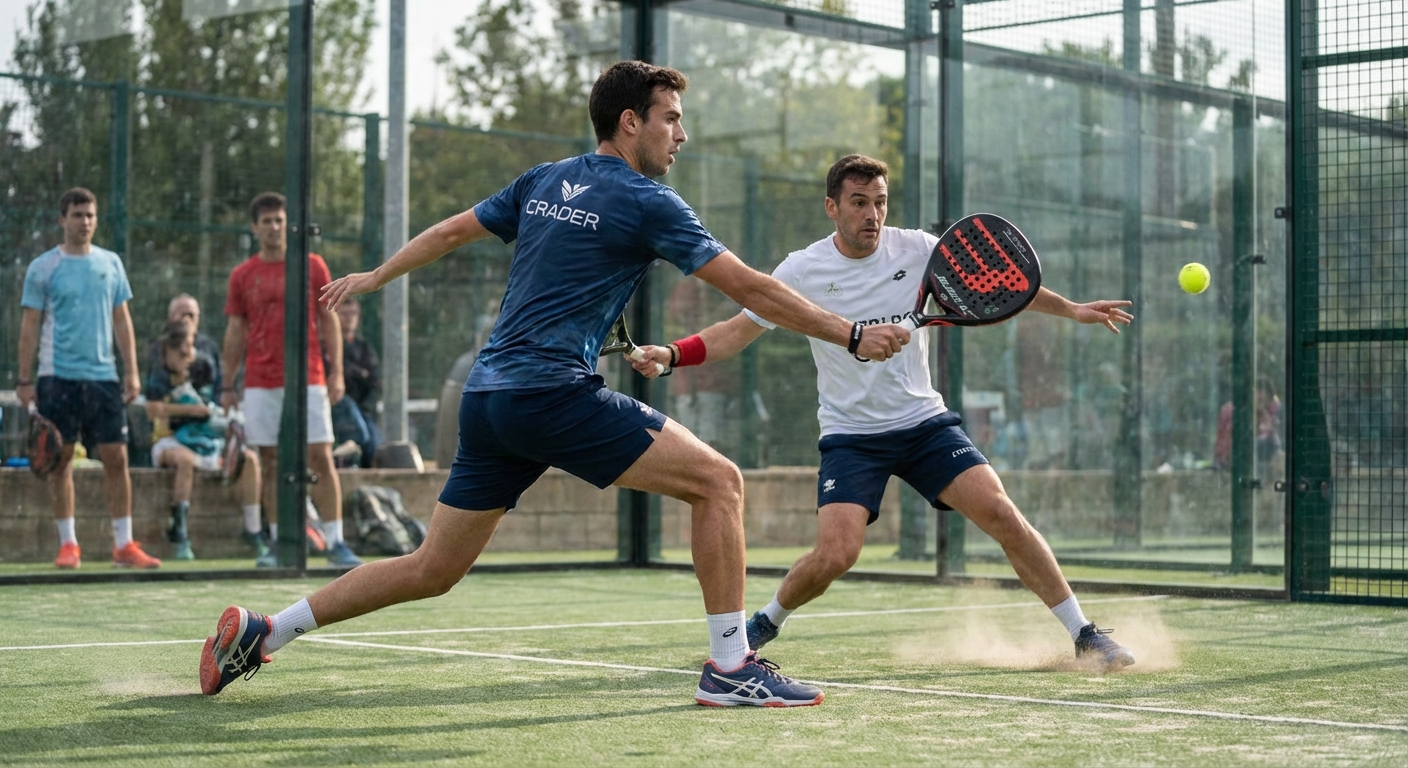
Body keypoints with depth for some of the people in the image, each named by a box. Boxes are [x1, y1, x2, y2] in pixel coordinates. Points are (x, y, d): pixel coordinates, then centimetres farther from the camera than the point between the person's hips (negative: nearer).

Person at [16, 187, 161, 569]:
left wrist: (131, 370, 5)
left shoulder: (110, 263, 10)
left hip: (104, 376, 3)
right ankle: (68, 544, 10)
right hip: (59, 377, -3)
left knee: (116, 456, -1)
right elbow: (29, 326, 0)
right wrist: (24, 380, -5)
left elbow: (122, 320, 12)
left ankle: (124, 545, 4)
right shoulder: (43, 267, 0)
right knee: (61, 459, 1)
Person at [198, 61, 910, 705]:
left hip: (487, 397, 8)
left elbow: (451, 230, 27)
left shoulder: (544, 182, 17)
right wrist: (853, 335, -1)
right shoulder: (646, 202, -4)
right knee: (718, 480, -5)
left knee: (433, 569, 16)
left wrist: (374, 277, 42)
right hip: (553, 392, -8)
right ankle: (729, 666, -7)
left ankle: (260, 631, 17)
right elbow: (749, 288, -6)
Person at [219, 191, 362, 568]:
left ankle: (335, 543, -4)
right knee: (270, 463, 3)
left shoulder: (313, 265, 4)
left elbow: (329, 321, 5)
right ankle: (279, 542, 11)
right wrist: (228, 385, 5)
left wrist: (336, 371, -3)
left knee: (321, 459, -6)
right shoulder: (242, 276, 7)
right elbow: (235, 332, 10)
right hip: (260, 385, 2)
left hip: (308, 379, -1)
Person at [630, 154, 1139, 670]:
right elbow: (737, 332, -3)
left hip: (925, 422, 2)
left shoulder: (917, 250, -3)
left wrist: (1071, 309, 9)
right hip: (851, 435, -2)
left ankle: (1083, 635, 0)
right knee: (835, 555, -19)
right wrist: (670, 355, -18)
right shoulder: (801, 271, -7)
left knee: (1002, 515, -13)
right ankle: (763, 625, 12)